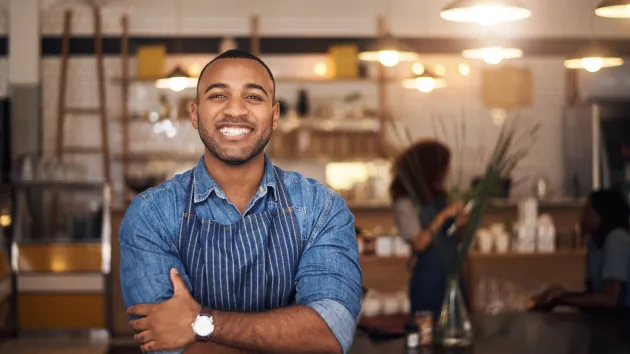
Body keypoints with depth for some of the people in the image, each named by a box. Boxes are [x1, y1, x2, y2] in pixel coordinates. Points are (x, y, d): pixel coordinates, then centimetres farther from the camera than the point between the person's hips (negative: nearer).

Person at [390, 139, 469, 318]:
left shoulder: (440, 197, 7)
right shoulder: (406, 203, -13)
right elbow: (419, 243, -19)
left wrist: (460, 224, -5)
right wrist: (443, 216, -23)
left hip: (453, 276, 7)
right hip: (428, 280, -7)